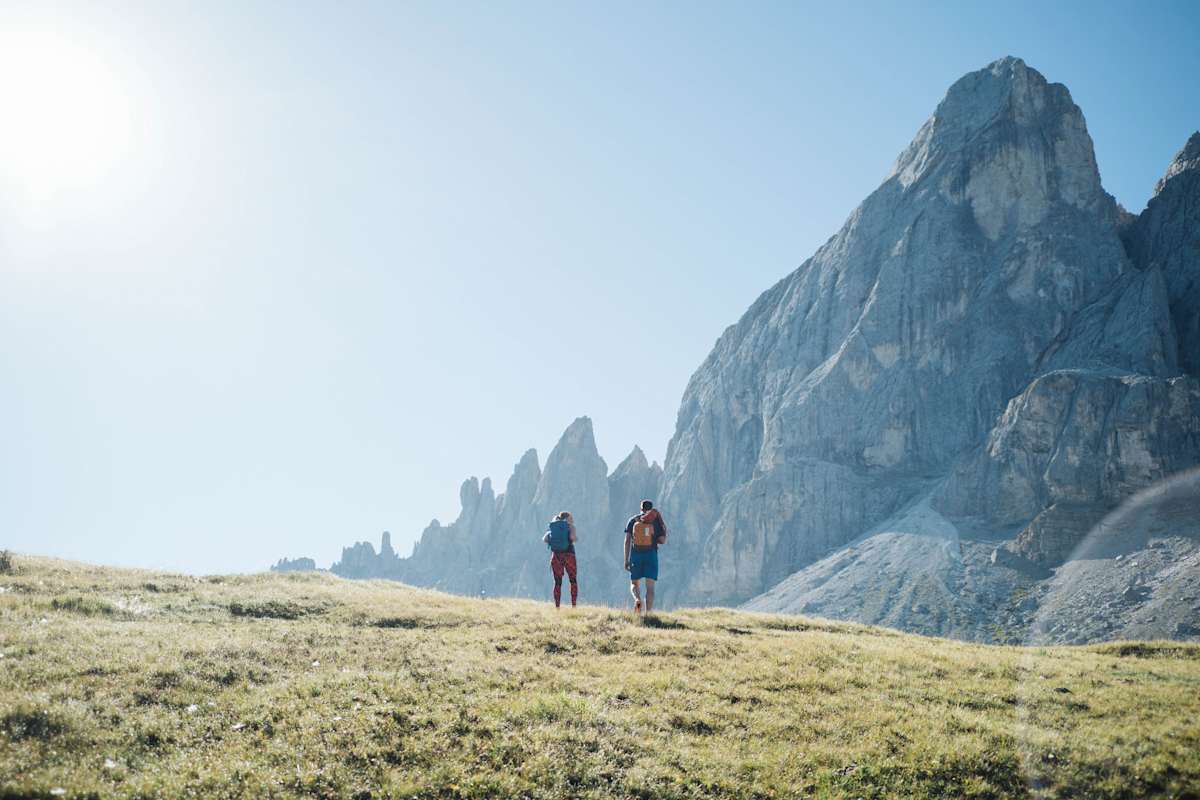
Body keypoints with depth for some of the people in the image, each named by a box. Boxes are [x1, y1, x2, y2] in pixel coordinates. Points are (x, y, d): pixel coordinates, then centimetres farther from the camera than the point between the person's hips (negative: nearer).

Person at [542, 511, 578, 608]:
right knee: (573, 580, 9)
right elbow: (572, 537, -17)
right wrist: (574, 539, 4)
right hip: (568, 554, -3)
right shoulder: (570, 526, 2)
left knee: (557, 582, 7)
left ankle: (557, 606, 1)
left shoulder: (553, 527, 12)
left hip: (556, 555, 3)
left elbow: (544, 539, 0)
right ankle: (573, 605, 0)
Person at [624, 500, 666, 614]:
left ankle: (637, 600, -19)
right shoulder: (656, 521, 3)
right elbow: (662, 541, -4)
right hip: (651, 555, -1)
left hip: (636, 555, 1)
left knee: (634, 584, 13)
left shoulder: (632, 520, 5)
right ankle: (648, 613, -10)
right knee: (650, 586, 1)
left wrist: (626, 560, 1)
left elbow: (627, 540, -1)